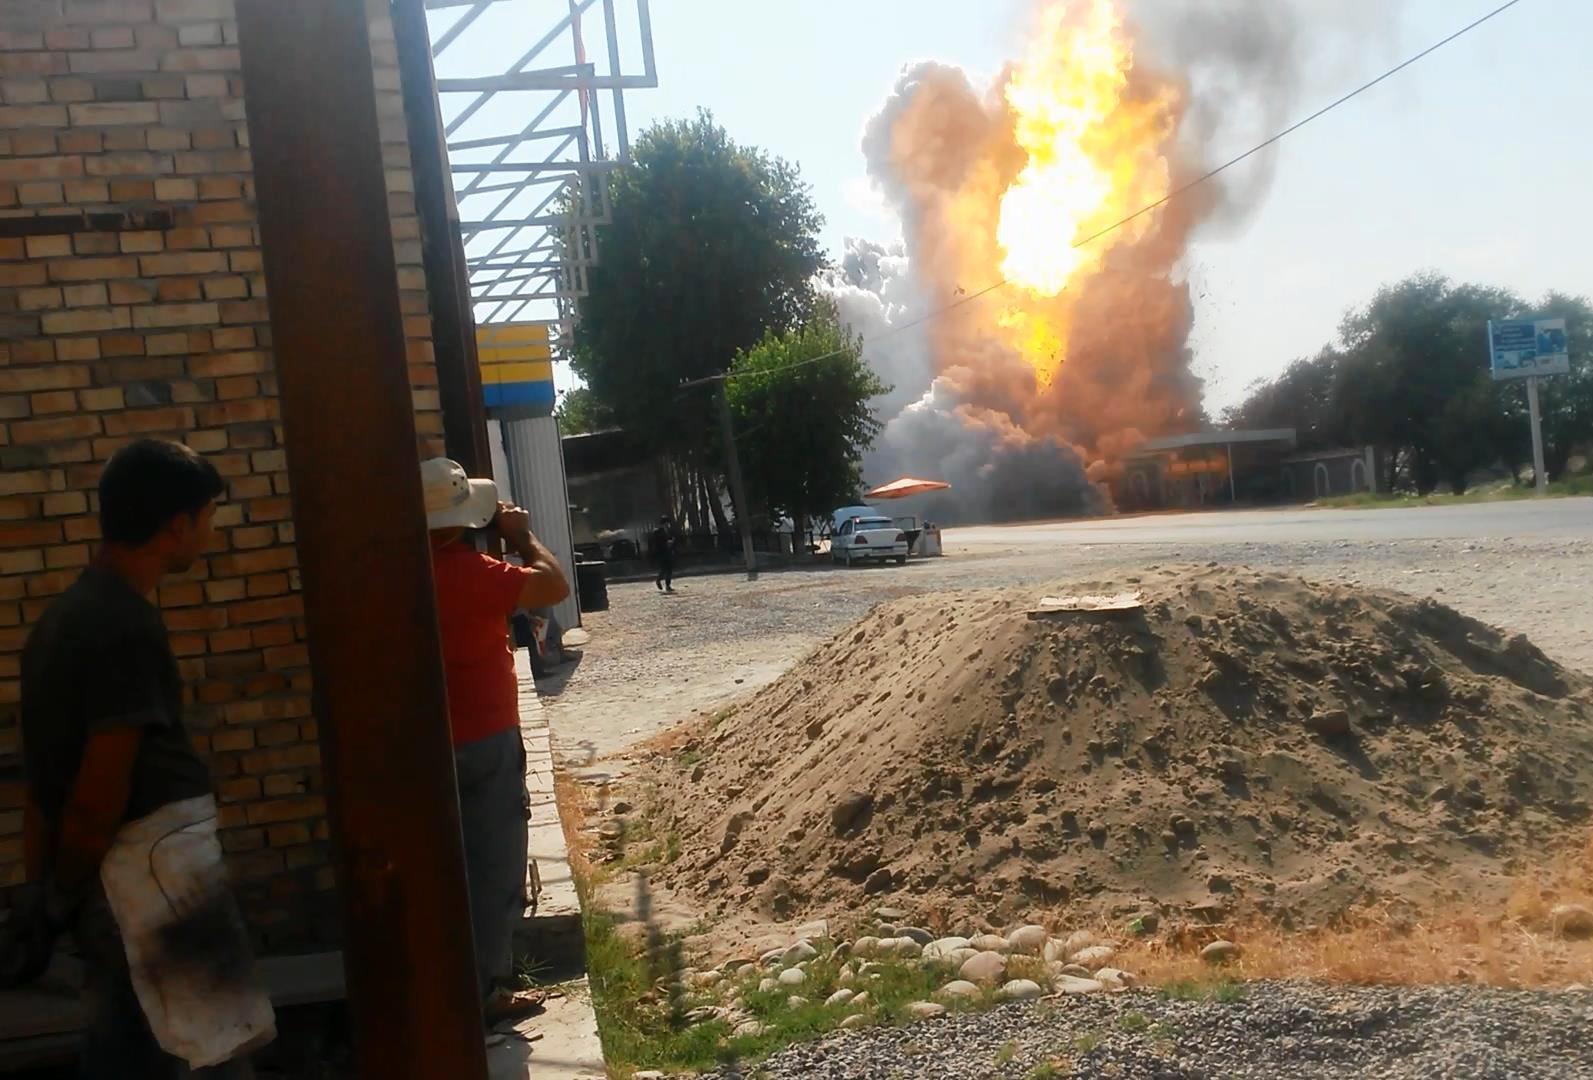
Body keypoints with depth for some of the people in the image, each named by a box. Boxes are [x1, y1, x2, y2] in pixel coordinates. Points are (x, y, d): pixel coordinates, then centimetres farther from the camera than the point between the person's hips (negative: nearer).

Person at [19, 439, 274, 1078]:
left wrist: (49, 888, 17)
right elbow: (98, 797, -19)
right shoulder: (126, 627, -19)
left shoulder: (65, 615, 10)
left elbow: (47, 774, 13)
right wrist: (64, 896, -5)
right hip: (152, 863, -9)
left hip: (120, 871, 9)